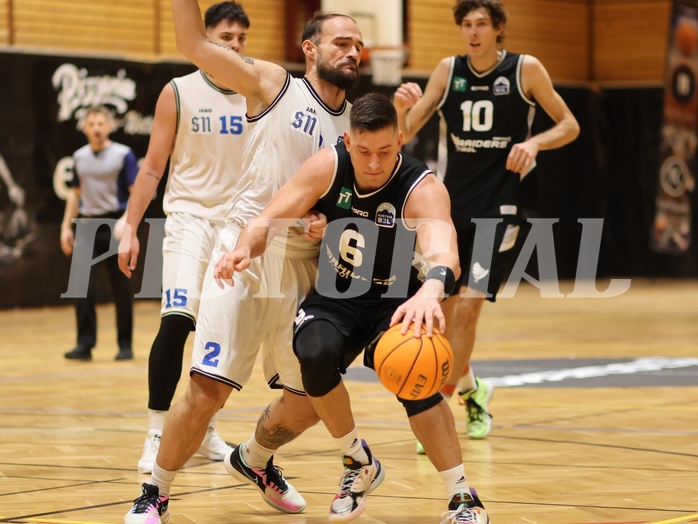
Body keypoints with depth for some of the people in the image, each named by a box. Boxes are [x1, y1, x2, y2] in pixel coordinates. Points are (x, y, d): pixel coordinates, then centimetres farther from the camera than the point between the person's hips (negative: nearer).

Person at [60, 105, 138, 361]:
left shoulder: (123, 154, -3)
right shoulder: (79, 157, 11)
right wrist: (66, 226, 11)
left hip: (115, 223, -4)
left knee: (121, 288, 2)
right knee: (83, 287, -4)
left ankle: (125, 345, 9)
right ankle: (85, 344, 1)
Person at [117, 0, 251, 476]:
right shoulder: (179, 93, -2)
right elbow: (153, 168, 0)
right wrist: (130, 229, -5)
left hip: (240, 223, 3)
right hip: (190, 217, -3)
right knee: (176, 321, -19)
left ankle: (205, 429, 22)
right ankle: (157, 434, -13)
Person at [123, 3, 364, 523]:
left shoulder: (358, 122, 11)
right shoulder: (274, 85, 0)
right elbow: (193, 43, -5)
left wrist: (333, 223, -7)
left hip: (305, 269, 5)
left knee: (310, 400, 9)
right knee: (208, 389, -13)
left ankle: (253, 459, 40)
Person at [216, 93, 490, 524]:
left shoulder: (423, 189, -26)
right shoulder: (327, 167, -16)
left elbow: (444, 253, -44)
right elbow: (269, 221, -13)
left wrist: (431, 291, -67)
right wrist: (245, 248, -37)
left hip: (394, 301, -2)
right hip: (334, 298, 2)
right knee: (315, 354, -30)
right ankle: (360, 464, -4)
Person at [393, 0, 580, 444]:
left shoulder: (526, 70, -4)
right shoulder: (449, 71, 4)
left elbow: (570, 126, 4)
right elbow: (405, 135, 3)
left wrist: (535, 142, -15)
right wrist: (402, 108, -19)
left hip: (501, 207, -4)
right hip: (453, 204, 4)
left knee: (467, 306, -15)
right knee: (442, 309, 9)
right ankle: (472, 390, 35)